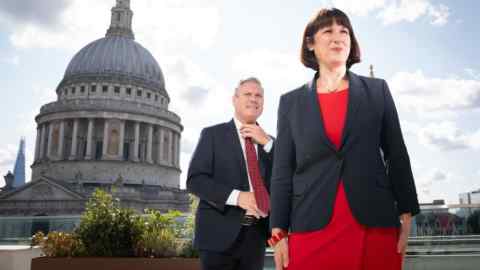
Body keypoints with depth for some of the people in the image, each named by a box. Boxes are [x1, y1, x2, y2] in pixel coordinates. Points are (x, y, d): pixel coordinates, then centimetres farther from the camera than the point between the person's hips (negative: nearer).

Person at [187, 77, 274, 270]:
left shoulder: (268, 142, 13)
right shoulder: (213, 134, 1)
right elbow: (195, 180, -8)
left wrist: (266, 143, -8)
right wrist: (236, 197, -20)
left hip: (256, 235, 4)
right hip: (220, 233, -4)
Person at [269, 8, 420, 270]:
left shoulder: (377, 90, 9)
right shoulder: (291, 101, 8)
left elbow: (397, 155, 8)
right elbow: (282, 169, 5)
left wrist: (406, 215, 3)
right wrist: (278, 232, 0)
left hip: (375, 226, 1)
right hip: (311, 228, 0)